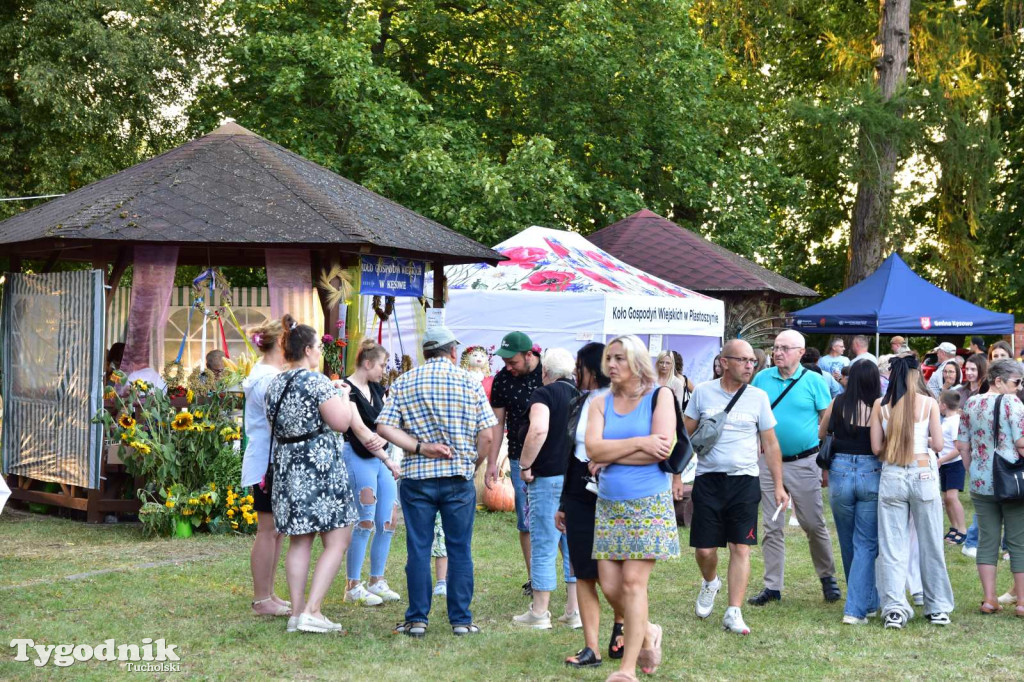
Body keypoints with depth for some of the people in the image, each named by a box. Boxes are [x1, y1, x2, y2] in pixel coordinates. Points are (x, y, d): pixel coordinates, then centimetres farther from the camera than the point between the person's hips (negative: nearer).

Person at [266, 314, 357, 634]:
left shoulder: (274, 385, 11)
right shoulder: (316, 381, -13)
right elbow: (341, 422, -16)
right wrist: (344, 396, 3)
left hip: (286, 467, 8)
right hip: (320, 467, -8)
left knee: (298, 541, 12)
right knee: (337, 542, -2)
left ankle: (297, 612, 10)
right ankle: (312, 611, -9)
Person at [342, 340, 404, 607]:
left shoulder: (376, 388, 13)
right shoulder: (347, 390, -13)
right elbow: (359, 429, -19)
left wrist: (382, 439, -16)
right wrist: (388, 461, -21)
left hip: (382, 457, 8)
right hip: (358, 458, -8)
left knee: (388, 522, 7)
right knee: (364, 522, -9)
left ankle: (377, 582, 18)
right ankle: (352, 586, 1)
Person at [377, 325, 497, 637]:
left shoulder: (403, 383, 4)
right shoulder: (470, 382, 1)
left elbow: (384, 427, -7)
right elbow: (487, 435, -3)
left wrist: (420, 447, -9)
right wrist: (470, 462, 11)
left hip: (416, 477, 1)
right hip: (459, 478, -1)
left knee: (418, 550, 7)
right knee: (460, 550, 7)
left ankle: (417, 619, 11)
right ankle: (461, 619, 10)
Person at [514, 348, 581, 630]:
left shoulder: (544, 394, -8)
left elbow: (538, 430, -23)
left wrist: (525, 465, -14)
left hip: (549, 479, -6)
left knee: (544, 547, 1)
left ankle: (539, 612, 7)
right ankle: (575, 610, 15)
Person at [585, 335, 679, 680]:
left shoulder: (659, 396, -3)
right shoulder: (600, 404, 7)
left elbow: (661, 450, -15)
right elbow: (593, 450, -8)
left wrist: (612, 455, -8)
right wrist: (638, 443, -16)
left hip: (649, 504, -4)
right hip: (609, 505, 5)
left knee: (633, 582, -8)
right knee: (609, 585, 3)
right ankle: (647, 632, 31)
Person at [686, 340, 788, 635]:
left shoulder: (758, 397, 2)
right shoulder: (703, 392, 1)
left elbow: (770, 444, 8)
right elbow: (686, 435, 9)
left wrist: (779, 485, 4)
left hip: (745, 481, 0)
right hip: (708, 479, 0)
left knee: (741, 548, -4)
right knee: (705, 549, 3)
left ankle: (733, 613, 2)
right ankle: (710, 583, 36)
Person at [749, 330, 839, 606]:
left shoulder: (813, 381, -3)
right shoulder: (761, 379, 5)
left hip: (804, 463, -3)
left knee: (814, 525, 2)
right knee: (772, 527, 6)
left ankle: (827, 578, 20)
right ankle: (772, 586, 12)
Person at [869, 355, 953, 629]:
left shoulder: (880, 405, 0)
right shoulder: (929, 403, -3)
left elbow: (876, 447, -1)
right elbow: (938, 444, -4)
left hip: (892, 476, 1)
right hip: (923, 474, -1)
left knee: (892, 546, 4)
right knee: (930, 544, 10)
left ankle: (894, 609, 0)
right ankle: (938, 608, 18)